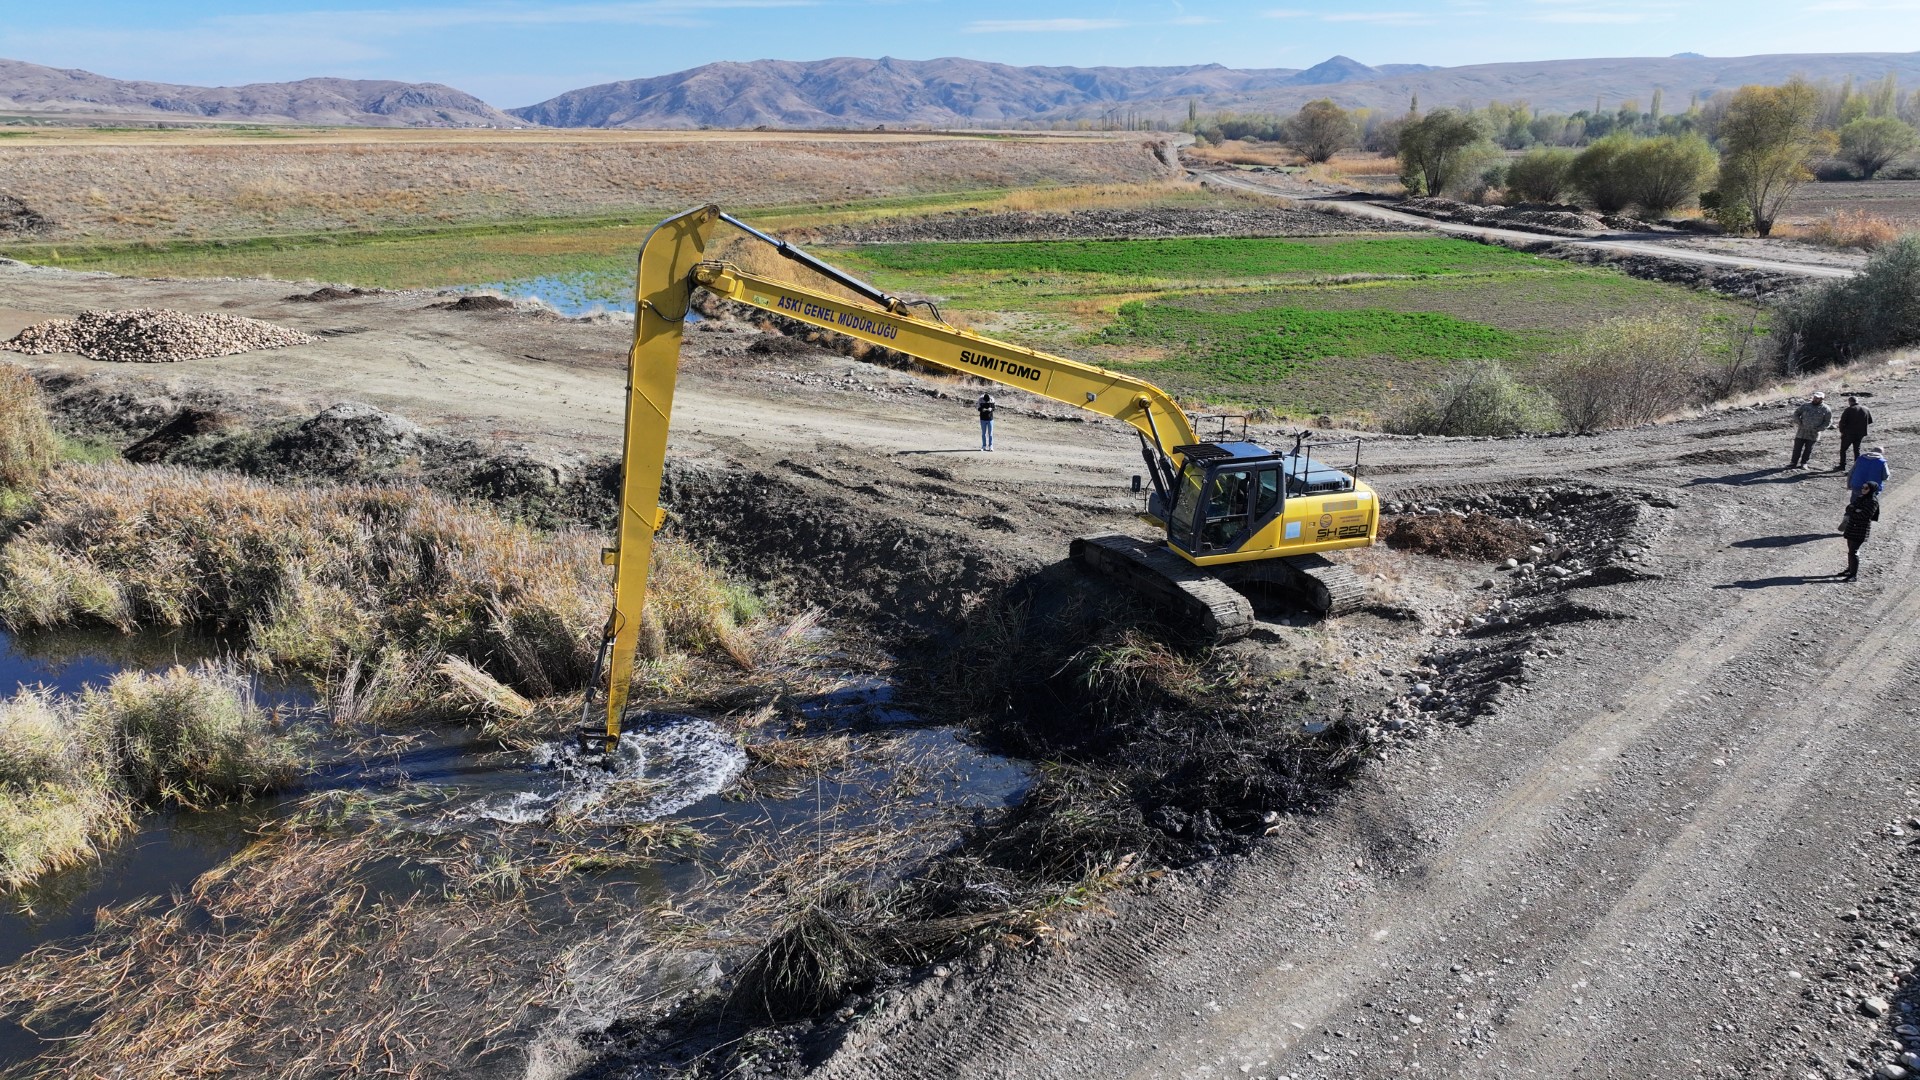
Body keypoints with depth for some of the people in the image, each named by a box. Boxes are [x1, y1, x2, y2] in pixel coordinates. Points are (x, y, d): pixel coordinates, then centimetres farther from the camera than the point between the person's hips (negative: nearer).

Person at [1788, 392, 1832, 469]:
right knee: (1797, 448, 2)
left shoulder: (1826, 410, -2)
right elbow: (1796, 413, 10)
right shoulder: (1806, 406, 1)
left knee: (1808, 449, 8)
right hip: (1801, 432, 1)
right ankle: (1793, 463, 9)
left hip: (1813, 434, -1)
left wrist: (1818, 429, -10)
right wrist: (1799, 423, -4)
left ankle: (1804, 463, 21)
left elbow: (1828, 422, 1)